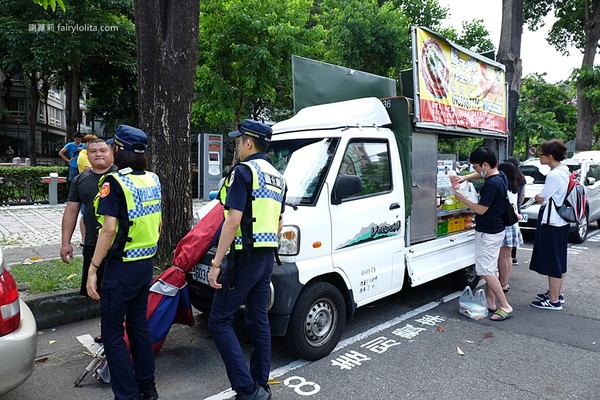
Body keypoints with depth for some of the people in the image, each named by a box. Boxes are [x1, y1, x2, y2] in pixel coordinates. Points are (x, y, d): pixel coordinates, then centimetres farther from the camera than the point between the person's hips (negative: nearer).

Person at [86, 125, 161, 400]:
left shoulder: (114, 182, -16)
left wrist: (93, 269, -18)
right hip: (146, 262, 7)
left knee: (112, 334, 6)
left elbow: (109, 229, -23)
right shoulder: (152, 180, 5)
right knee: (139, 325, 19)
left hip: (121, 266, -7)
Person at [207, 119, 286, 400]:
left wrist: (216, 263, -17)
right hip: (267, 257, 9)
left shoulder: (243, 171, -12)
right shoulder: (277, 176, 15)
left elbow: (233, 221, -20)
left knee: (219, 321, 0)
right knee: (259, 320, 15)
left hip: (245, 258, -9)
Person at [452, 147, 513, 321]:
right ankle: (491, 302, 24)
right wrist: (464, 177, 8)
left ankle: (505, 306, -1)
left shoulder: (491, 184, -24)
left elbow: (481, 209, -20)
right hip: (495, 230, 10)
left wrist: (463, 199, -8)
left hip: (487, 233, -10)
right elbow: (481, 174, 25)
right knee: (490, 269, 16)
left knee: (486, 271, -6)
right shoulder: (500, 176, 6)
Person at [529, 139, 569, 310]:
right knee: (559, 259, 19)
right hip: (562, 222, 10)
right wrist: (543, 197, 1)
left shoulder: (554, 175, -22)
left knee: (552, 262, -1)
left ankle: (554, 301, 9)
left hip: (551, 223, -10)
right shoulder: (564, 171, 8)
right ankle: (558, 293, 32)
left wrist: (537, 197, 3)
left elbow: (542, 199, -16)